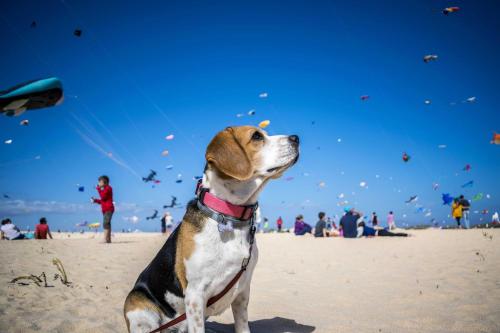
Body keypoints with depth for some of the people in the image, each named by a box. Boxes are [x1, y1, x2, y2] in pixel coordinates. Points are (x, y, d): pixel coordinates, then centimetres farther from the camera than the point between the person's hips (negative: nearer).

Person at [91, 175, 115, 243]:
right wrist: (95, 200, 12)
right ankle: (108, 239, 10)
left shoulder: (108, 188, -4)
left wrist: (99, 189, -11)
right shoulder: (105, 189, 23)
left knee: (106, 224, -17)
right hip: (105, 209, 10)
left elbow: (103, 197, -17)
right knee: (107, 224, 8)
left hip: (108, 209, -10)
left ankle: (105, 239, -23)